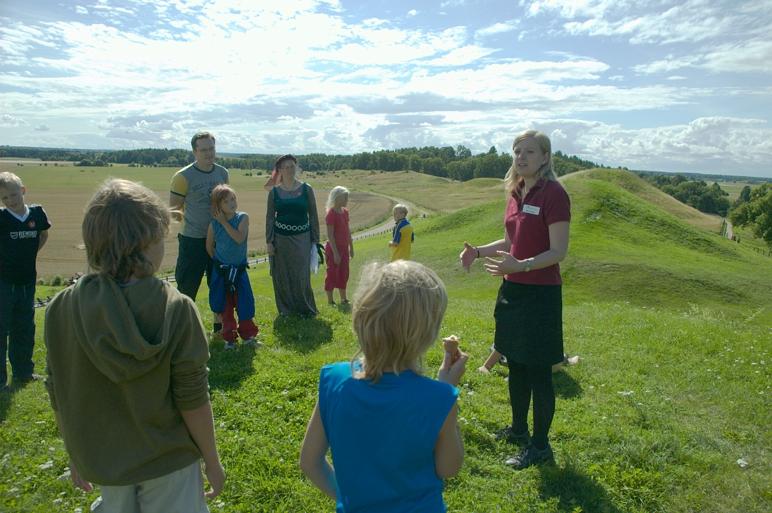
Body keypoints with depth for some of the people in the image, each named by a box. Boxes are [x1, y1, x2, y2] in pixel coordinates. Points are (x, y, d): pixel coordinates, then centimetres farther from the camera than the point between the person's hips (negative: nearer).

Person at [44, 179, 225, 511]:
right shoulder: (176, 309, -23)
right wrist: (212, 460, -3)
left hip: (102, 462, 4)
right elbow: (193, 400, -18)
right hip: (168, 461, -3)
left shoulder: (61, 309, -13)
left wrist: (76, 455, 13)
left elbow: (60, 397, -2)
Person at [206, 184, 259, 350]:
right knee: (225, 306, 8)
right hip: (221, 270, 1)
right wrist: (219, 261, 8)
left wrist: (224, 222, -20)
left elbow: (239, 238, -24)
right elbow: (209, 246, 7)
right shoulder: (214, 224, -6)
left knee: (244, 303, 2)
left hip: (239, 270, -1)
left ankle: (248, 334, 18)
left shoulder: (243, 218, -9)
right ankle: (229, 338, 20)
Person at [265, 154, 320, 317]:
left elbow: (313, 215, 3)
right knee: (282, 276, 6)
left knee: (302, 275, -3)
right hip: (281, 238, 1)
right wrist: (269, 241, -2)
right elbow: (270, 217, 4)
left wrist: (315, 240, 0)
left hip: (302, 238, -1)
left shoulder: (306, 189, 0)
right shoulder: (274, 192, 2)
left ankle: (306, 308, 14)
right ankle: (286, 308, 20)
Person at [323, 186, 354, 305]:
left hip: (344, 248, 8)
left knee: (344, 274, 14)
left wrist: (351, 247, 15)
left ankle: (343, 299, 24)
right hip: (333, 249, -8)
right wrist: (335, 253, -20)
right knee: (332, 274, 1)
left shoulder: (345, 212, 8)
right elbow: (330, 235, -18)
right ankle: (330, 301, 11)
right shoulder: (331, 214, -16)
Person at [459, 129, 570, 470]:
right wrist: (479, 251, 4)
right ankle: (519, 429, 37)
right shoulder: (515, 193, 9)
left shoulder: (553, 194, -15)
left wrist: (521, 265, -31)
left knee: (538, 371, 3)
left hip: (540, 294, -8)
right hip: (512, 290, 8)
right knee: (515, 365, 19)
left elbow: (558, 252, -18)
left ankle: (540, 445, 19)